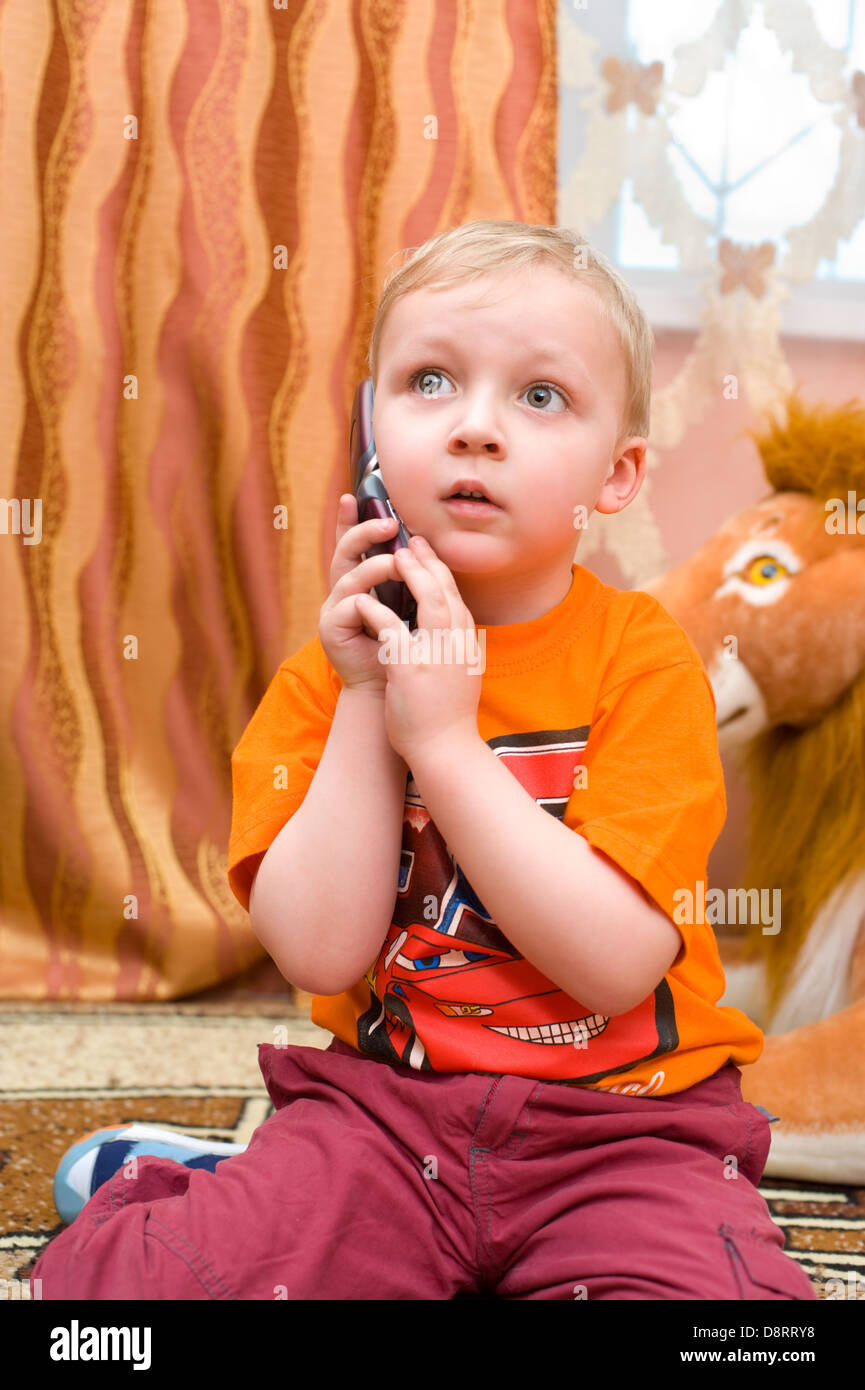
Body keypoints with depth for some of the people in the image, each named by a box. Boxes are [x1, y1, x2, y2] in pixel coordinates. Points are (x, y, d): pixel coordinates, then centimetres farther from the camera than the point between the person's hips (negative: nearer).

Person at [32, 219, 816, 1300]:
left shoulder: (640, 656, -8)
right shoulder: (325, 673, 1)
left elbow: (616, 963, -19)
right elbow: (323, 952, -11)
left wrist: (440, 733, -22)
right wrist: (366, 703, -15)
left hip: (615, 1131, 0)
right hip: (382, 1108, 0)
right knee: (115, 1277, -22)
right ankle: (234, 1201, 7)